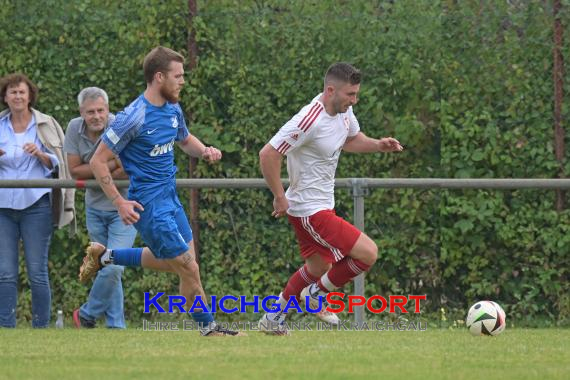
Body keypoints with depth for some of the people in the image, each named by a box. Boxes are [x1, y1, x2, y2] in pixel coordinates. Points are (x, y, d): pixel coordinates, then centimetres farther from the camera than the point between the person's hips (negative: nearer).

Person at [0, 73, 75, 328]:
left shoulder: (45, 126, 6)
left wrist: (39, 154, -13)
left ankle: (41, 327, 2)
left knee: (37, 272, -4)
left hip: (36, 204, -2)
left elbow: (57, 165, 6)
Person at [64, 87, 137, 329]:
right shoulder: (75, 129, -6)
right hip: (94, 207, 5)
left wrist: (92, 175, -14)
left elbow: (127, 173, -24)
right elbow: (74, 170, -6)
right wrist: (107, 166, -18)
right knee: (105, 268, 10)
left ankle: (87, 315, 7)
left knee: (113, 268, -13)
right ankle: (116, 325, 18)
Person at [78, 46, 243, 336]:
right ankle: (208, 329, 12)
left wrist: (204, 151, 3)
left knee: (171, 261, 22)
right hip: (149, 205, -9)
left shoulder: (173, 110, 4)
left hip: (170, 197, 9)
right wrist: (119, 202, -20)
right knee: (189, 269, -5)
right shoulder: (134, 117, -20)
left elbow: (185, 139, 26)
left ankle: (104, 256, 34)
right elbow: (98, 161, -16)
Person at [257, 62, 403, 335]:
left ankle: (273, 319, 35)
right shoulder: (309, 121, -27)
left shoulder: (343, 111, 1)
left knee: (319, 267, 24)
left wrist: (379, 145, 2)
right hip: (310, 209, -10)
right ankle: (318, 294, 7)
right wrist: (280, 198, -19)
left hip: (321, 204, 10)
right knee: (368, 253, -13)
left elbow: (351, 139, 21)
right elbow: (268, 155, -25)